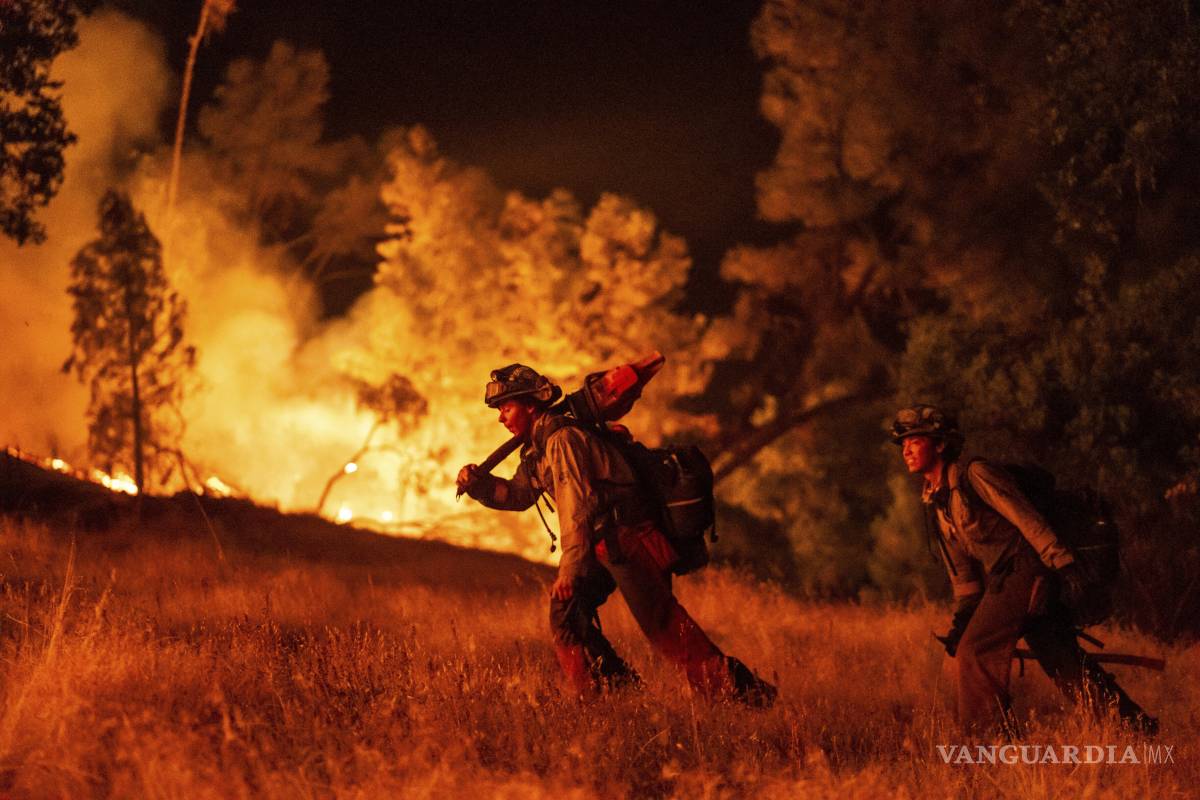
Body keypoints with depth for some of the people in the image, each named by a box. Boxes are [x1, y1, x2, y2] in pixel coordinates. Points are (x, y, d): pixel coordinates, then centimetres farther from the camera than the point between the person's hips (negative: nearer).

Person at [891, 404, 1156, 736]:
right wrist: (962, 618, 11)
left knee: (974, 653, -15)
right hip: (1002, 583, 8)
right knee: (1068, 666, 6)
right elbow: (962, 571, 21)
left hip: (1026, 571, -8)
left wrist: (1064, 565, -21)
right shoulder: (935, 506, 17)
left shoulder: (975, 475, -8)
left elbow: (1027, 518, -14)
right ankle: (1141, 729, 11)